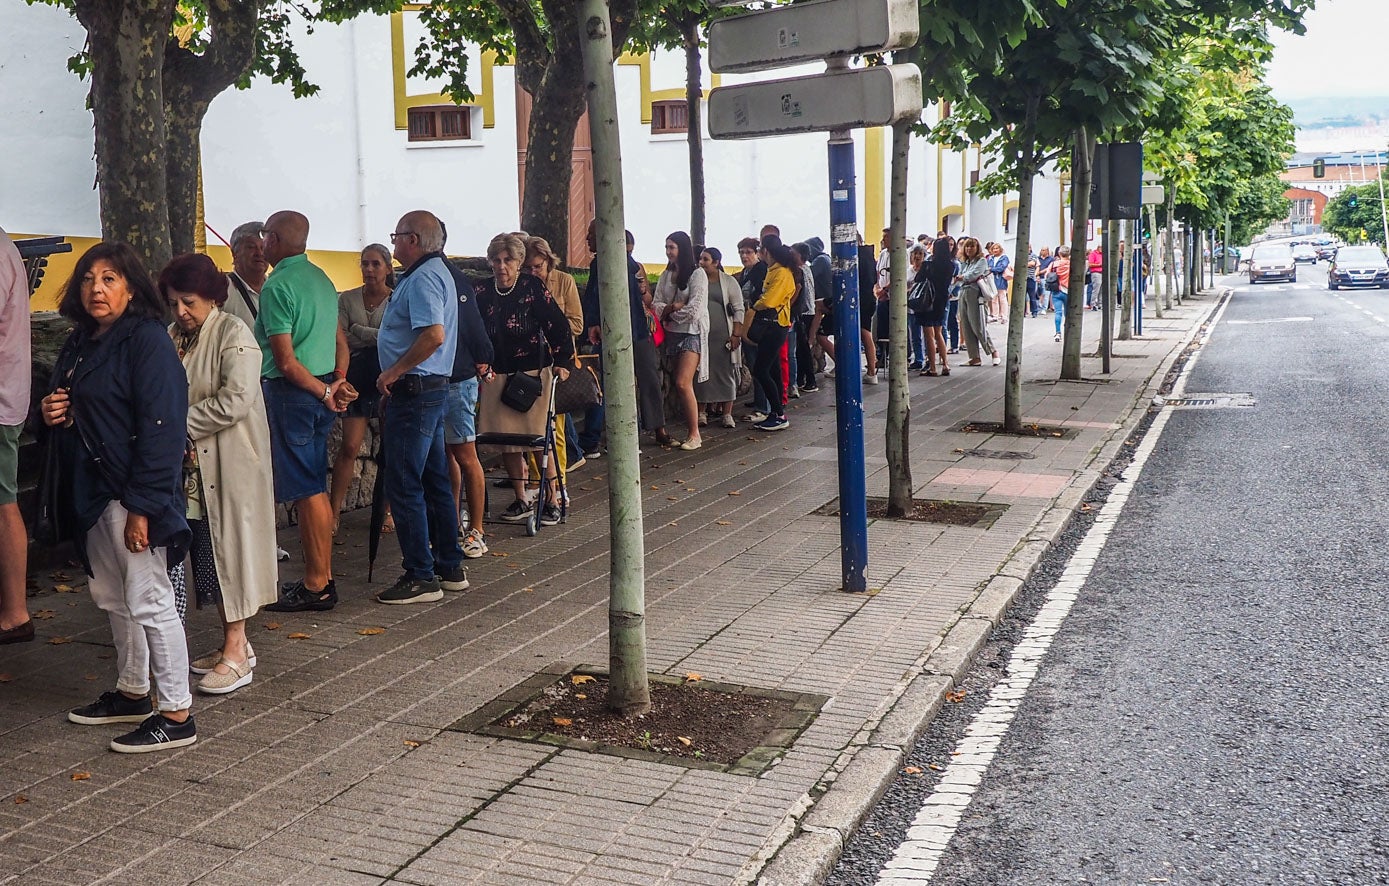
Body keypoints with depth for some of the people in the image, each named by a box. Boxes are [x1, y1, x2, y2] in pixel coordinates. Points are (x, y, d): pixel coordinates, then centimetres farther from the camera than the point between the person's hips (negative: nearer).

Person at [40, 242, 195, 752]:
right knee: (111, 596, 17)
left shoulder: (147, 341, -13)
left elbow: (161, 427, -20)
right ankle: (132, 692, 32)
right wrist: (54, 416, 1)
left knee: (149, 600, -6)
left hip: (133, 493, -9)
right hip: (91, 491, 9)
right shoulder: (79, 344, 14)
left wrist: (142, 506, -24)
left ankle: (177, 715, 2)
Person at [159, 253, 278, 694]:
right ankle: (231, 644, 19)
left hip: (230, 463, -7)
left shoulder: (233, 334, -10)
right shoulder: (174, 337, 11)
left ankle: (237, 653, 3)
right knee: (207, 554, 9)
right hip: (194, 464, 7)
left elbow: (234, 401, -20)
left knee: (229, 547, -3)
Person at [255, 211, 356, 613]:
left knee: (306, 491, -4)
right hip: (321, 391, 9)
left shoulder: (277, 286, -14)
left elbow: (286, 361, -18)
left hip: (292, 391, -9)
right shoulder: (322, 279, 13)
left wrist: (326, 392, -10)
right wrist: (338, 383, 9)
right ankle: (322, 577, 20)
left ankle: (316, 587, 1)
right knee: (316, 488, 14)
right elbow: (341, 342, 17)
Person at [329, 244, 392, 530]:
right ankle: (334, 513, 0)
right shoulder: (347, 299, 8)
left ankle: (388, 511, 14)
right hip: (359, 379, 1)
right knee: (349, 446, -5)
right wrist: (377, 338, -9)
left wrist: (358, 332, -9)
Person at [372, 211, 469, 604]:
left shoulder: (422, 278, -17)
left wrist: (393, 372, -21)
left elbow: (434, 335, -30)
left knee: (404, 486, -5)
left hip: (415, 391, -11)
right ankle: (450, 567, 22)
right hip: (434, 389, 11)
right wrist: (397, 371, 18)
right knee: (435, 481, 15)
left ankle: (420, 577, 0)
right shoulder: (436, 271, 16)